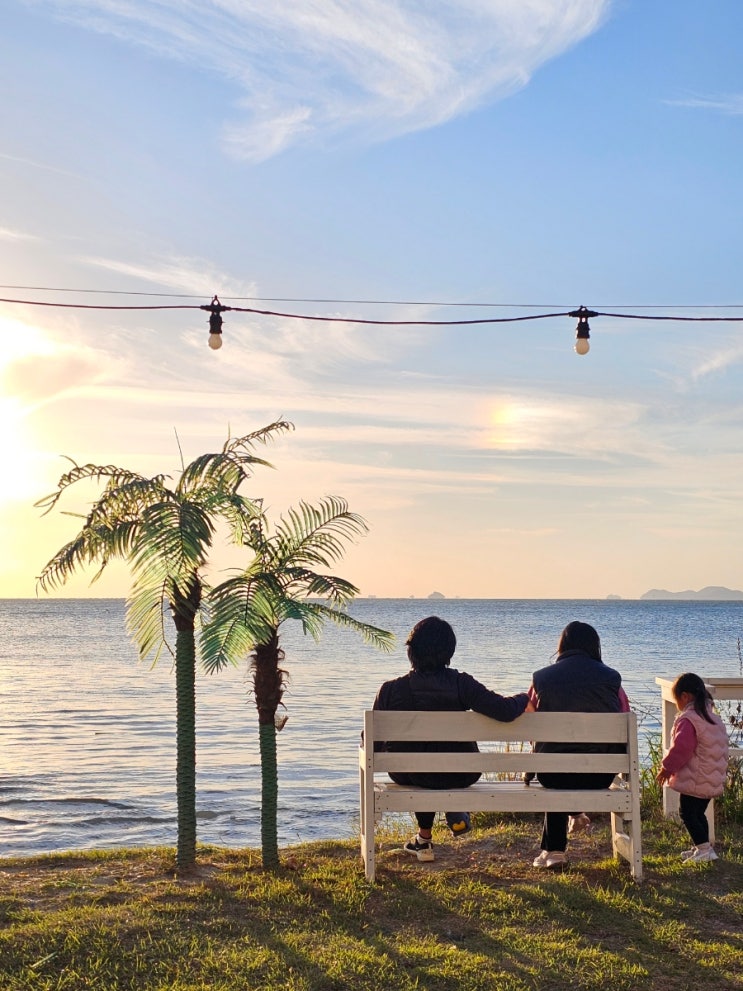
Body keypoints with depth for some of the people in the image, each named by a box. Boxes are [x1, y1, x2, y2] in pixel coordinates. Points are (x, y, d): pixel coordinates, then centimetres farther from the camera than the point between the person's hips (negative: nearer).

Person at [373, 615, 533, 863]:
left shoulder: (390, 690, -15)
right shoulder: (461, 684, -18)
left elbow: (371, 743, -8)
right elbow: (504, 711, -23)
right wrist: (524, 699, -1)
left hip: (407, 775, 1)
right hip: (457, 775, -1)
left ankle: (424, 839, 42)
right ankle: (456, 811, 21)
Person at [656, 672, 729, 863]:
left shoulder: (687, 720, -18)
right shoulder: (713, 717, 13)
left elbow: (681, 748, -22)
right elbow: (722, 746, 20)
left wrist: (666, 768, -9)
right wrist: (723, 770, 30)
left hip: (695, 781, -9)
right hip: (714, 779, 9)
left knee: (687, 813, -1)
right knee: (698, 812, 19)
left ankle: (704, 848, -4)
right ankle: (702, 847, 25)